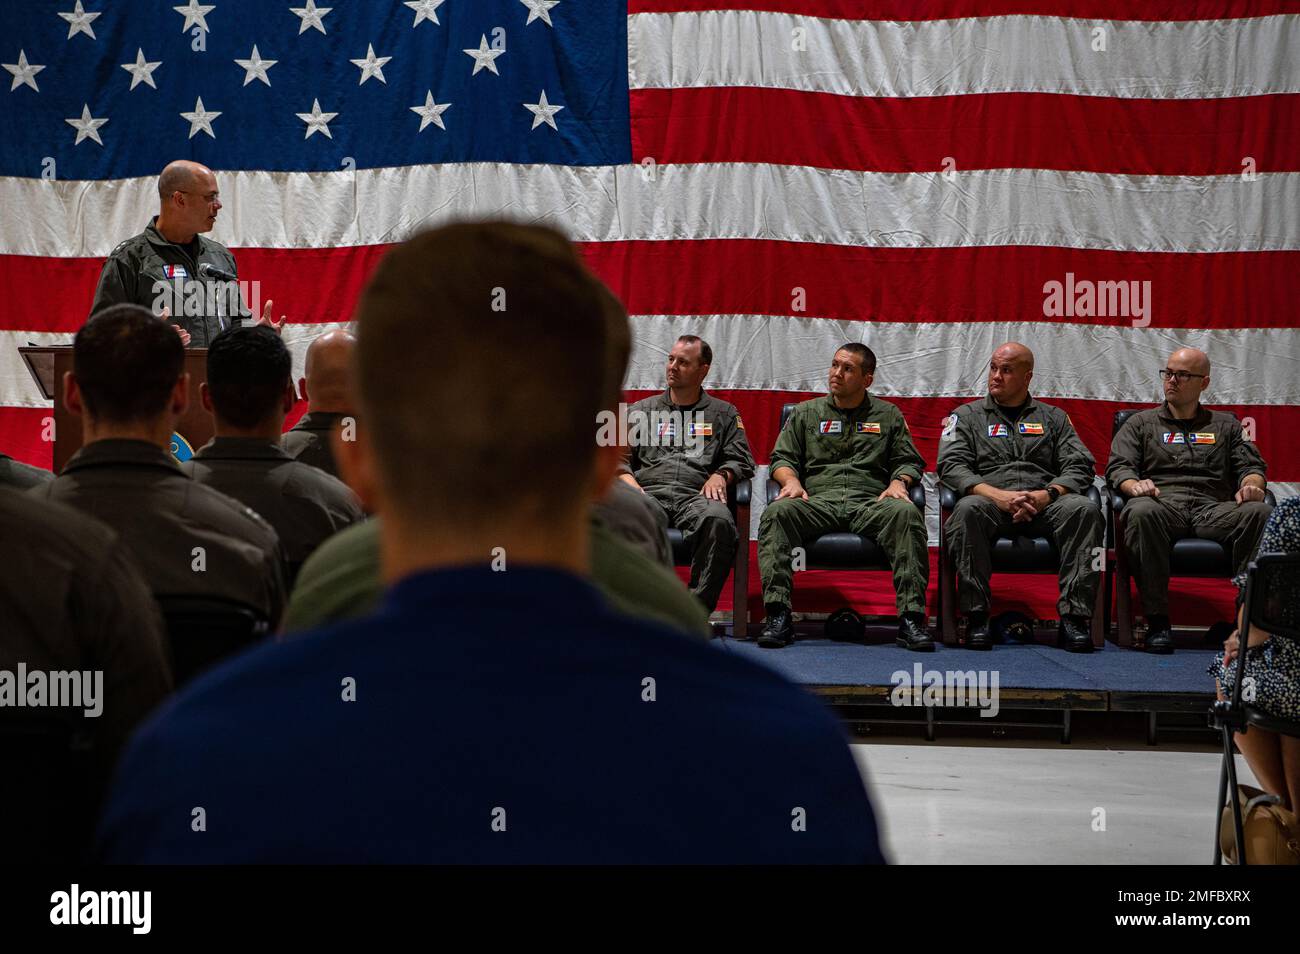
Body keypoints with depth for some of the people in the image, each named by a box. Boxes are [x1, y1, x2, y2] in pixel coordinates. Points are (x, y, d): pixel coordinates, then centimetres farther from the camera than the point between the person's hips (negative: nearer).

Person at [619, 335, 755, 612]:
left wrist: (721, 475, -5)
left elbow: (742, 460, 17)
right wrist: (627, 480, -4)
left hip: (695, 496, 0)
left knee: (718, 519, -39)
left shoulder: (724, 413, 25)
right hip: (648, 493, 0)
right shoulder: (640, 411, 26)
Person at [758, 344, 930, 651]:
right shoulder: (806, 413, 22)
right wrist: (791, 480, -4)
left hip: (870, 502, 0)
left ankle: (911, 617, -38)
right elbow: (782, 458, 17)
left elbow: (909, 461, 19)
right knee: (777, 512, -33)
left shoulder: (888, 415, 22)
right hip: (817, 500, 0)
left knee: (906, 514, -35)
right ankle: (778, 615, -37)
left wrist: (898, 482, -3)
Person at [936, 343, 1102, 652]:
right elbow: (951, 465, 2)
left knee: (1084, 509, -31)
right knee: (968, 509, -37)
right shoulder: (967, 415, 18)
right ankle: (976, 616, -32)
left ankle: (1074, 615, -31)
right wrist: (996, 495, -15)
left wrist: (1046, 494, -11)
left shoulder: (1053, 417, 22)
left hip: (1044, 503, 1)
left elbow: (1080, 467, 10)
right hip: (990, 500, -1)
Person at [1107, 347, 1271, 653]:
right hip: (1163, 502, -1)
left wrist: (1251, 484, -7)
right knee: (1142, 513, -40)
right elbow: (1119, 467, 10)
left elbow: (1251, 466, 19)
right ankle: (1157, 621, -34)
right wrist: (1134, 485, -14)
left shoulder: (1225, 424, 29)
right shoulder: (1141, 423, 24)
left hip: (1214, 508, 1)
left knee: (1261, 513, -33)